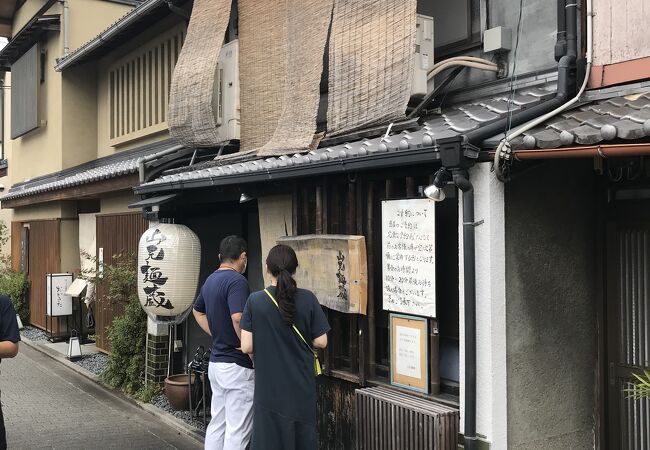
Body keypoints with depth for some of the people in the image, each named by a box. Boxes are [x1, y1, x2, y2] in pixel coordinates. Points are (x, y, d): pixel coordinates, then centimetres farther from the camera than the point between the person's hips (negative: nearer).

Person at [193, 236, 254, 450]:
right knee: (237, 431, -2)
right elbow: (238, 318, -31)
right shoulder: (237, 280, -17)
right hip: (237, 366, -9)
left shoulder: (210, 280, 11)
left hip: (216, 362, 9)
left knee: (216, 425, 16)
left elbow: (198, 311, 27)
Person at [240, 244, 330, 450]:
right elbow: (321, 342, -5)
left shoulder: (255, 301, -10)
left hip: (269, 387, -1)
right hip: (302, 387, 1)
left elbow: (247, 347, -11)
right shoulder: (308, 299, -8)